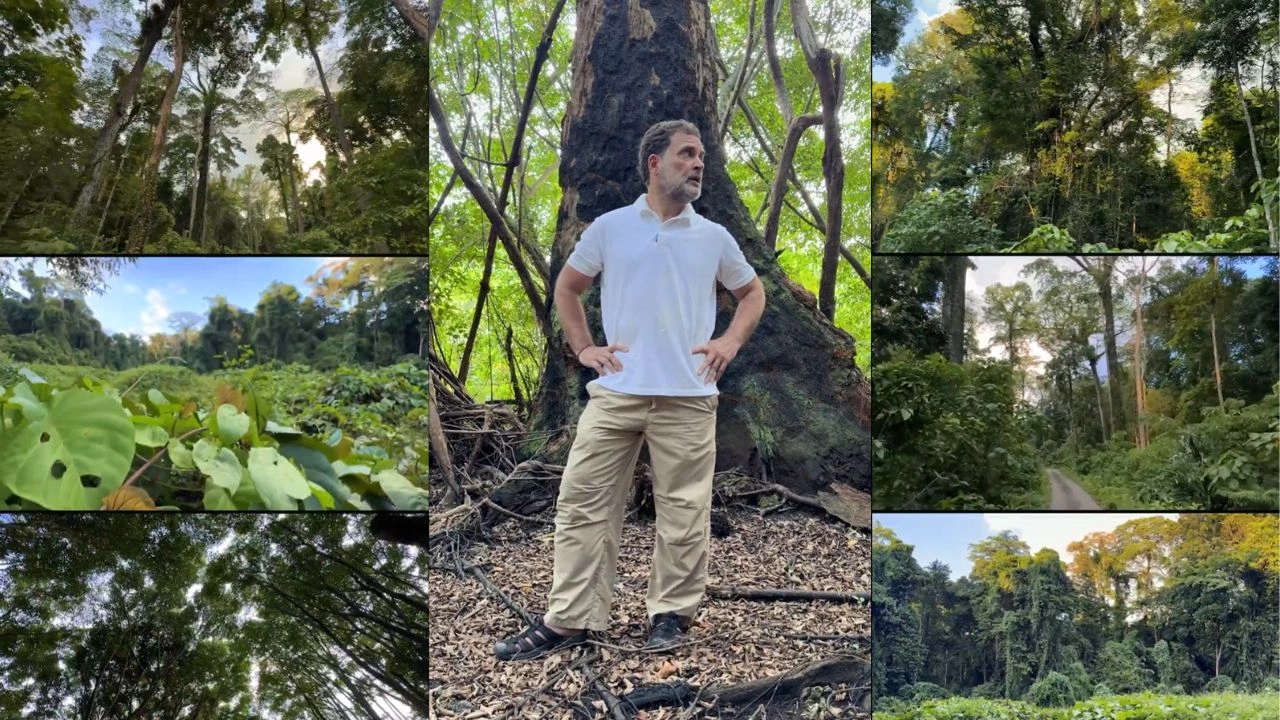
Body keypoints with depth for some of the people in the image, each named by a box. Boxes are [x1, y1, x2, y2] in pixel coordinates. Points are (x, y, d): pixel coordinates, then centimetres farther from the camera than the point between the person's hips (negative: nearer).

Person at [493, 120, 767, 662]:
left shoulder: (714, 237, 9)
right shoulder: (609, 227, 6)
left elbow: (752, 293, 21)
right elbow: (567, 287, 17)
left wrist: (732, 340, 5)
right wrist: (582, 347, 6)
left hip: (688, 398, 1)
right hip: (615, 393, 0)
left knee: (683, 511, 5)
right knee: (582, 501, 1)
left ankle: (671, 613, 21)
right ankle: (567, 619, 10)